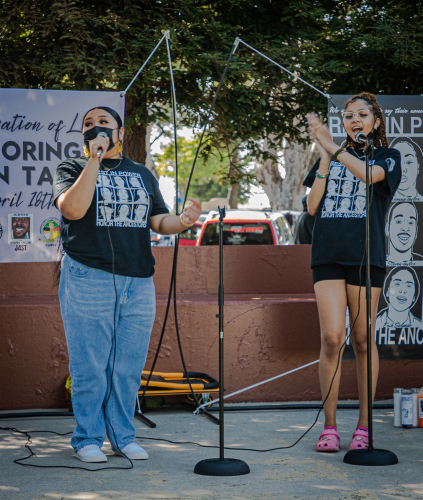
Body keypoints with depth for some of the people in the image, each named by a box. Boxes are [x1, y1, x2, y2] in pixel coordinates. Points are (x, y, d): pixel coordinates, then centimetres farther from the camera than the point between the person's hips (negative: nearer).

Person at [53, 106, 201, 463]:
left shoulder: (142, 174, 19)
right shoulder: (72, 169, 6)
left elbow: (159, 220, 13)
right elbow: (73, 208, -13)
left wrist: (182, 221, -9)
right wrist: (95, 159, -12)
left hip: (138, 284, 4)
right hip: (88, 279, -4)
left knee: (129, 367, 6)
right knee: (90, 366, -3)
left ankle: (123, 436, 17)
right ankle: (88, 438, 9)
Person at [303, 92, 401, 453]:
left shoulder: (387, 157, 9)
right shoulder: (330, 158, 16)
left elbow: (369, 173, -15)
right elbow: (312, 206, 5)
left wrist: (331, 147, -17)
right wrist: (325, 157, -1)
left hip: (366, 256, -1)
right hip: (328, 256, 2)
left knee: (363, 340, 2)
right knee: (332, 338, -8)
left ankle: (364, 427, 9)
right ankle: (329, 426, -1)